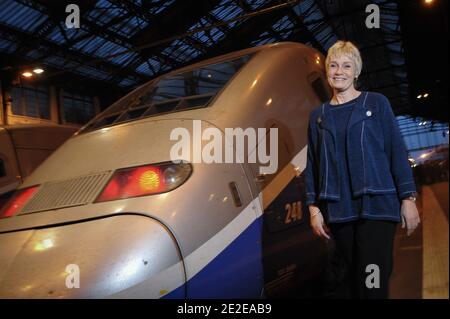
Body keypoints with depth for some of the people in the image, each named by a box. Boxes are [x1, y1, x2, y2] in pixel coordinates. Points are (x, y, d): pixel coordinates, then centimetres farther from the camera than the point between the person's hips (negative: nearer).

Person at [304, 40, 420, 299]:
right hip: (338, 211, 3)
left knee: (372, 282, -9)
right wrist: (313, 208, 3)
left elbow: (398, 152, 1)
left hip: (376, 206, -2)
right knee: (350, 280, 9)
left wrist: (408, 198, -5)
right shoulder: (318, 116, 11)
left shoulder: (376, 103, 4)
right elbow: (313, 165, 10)